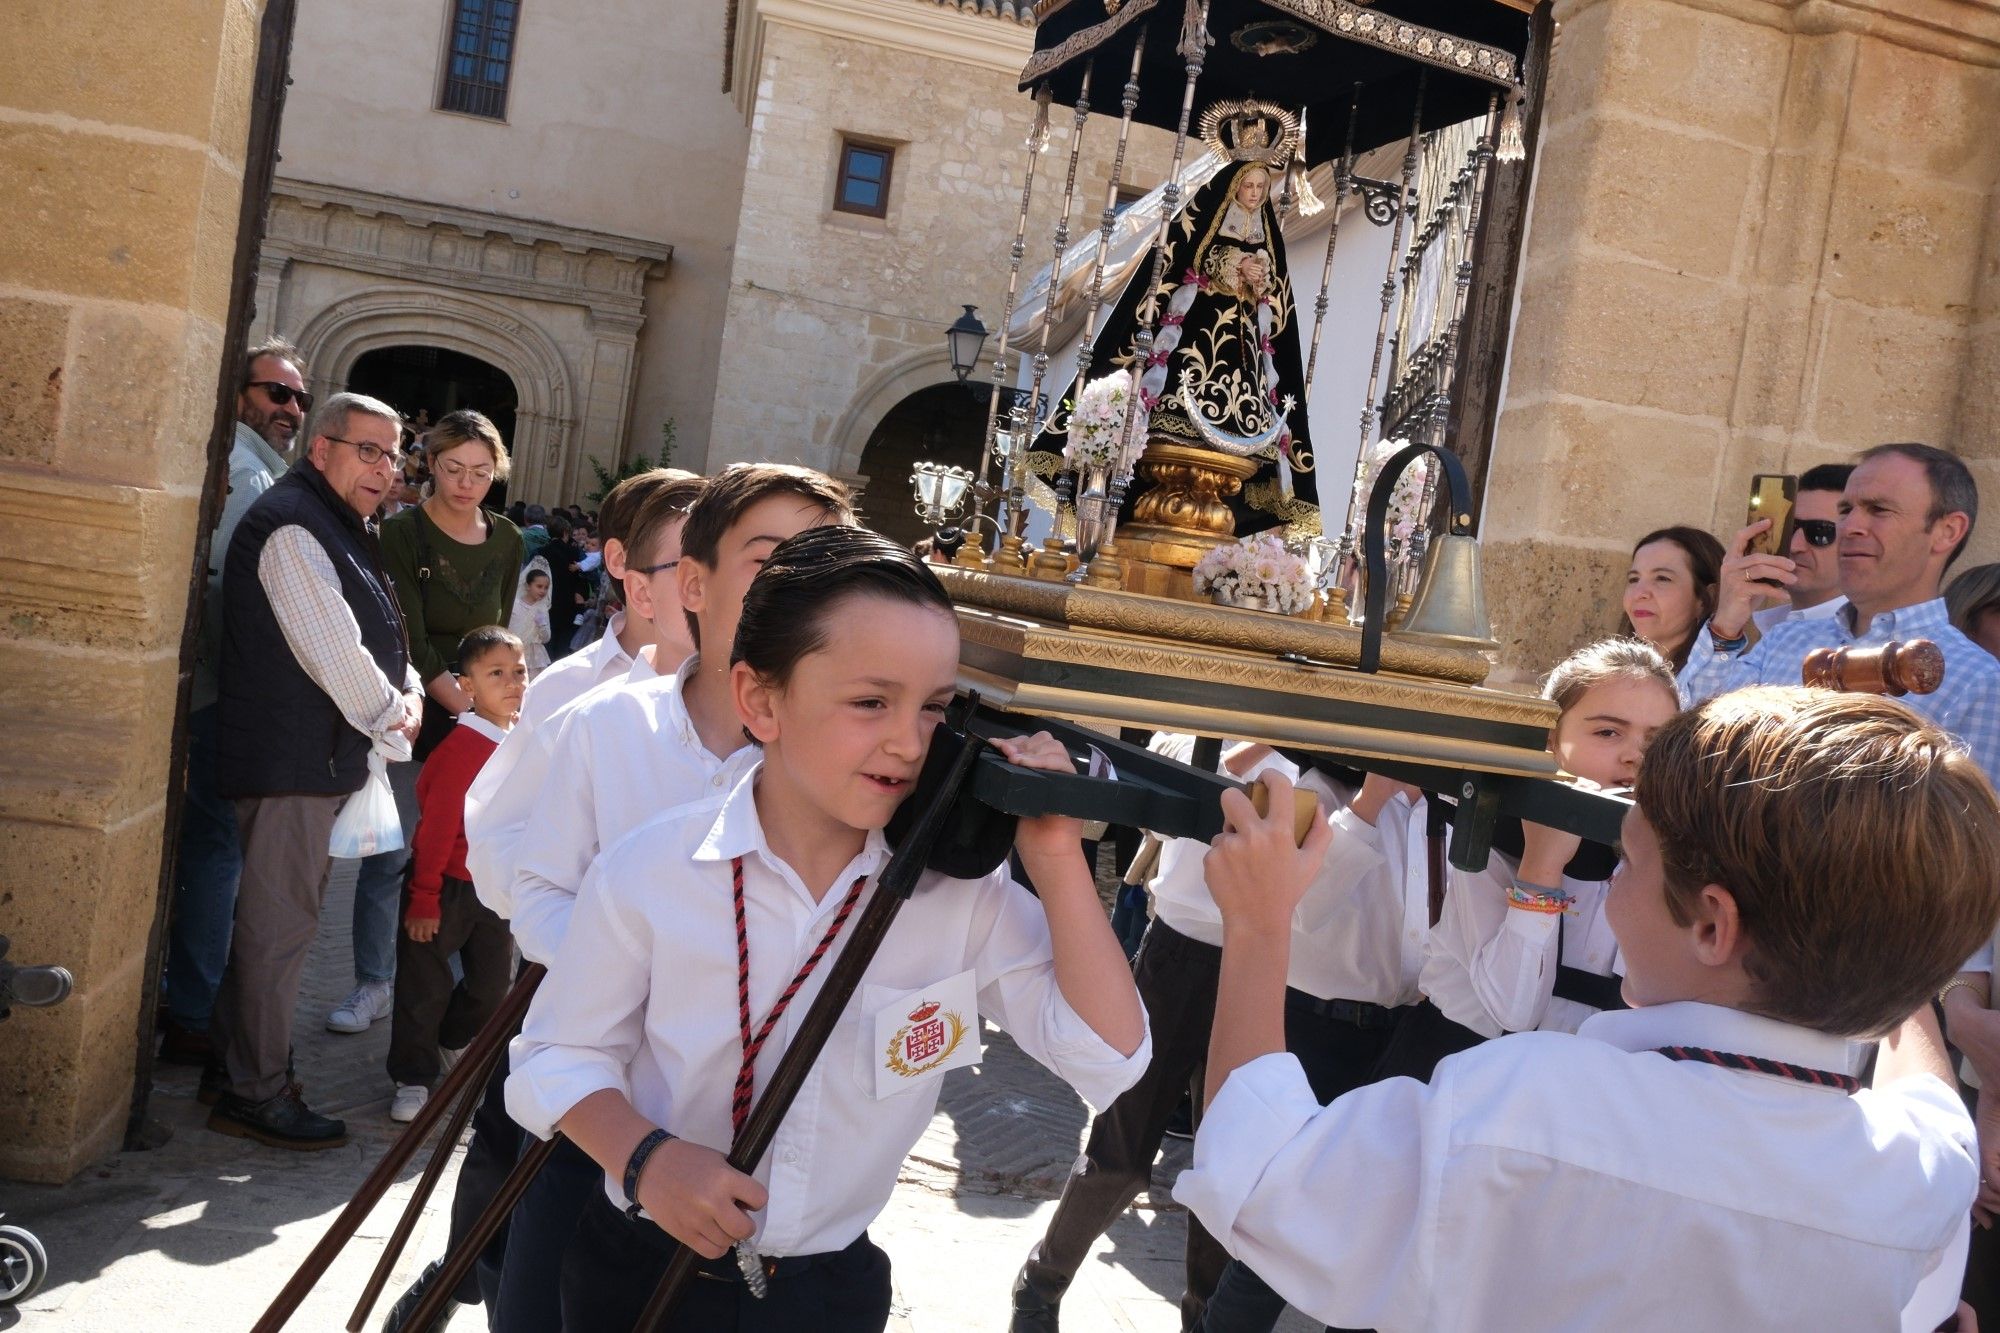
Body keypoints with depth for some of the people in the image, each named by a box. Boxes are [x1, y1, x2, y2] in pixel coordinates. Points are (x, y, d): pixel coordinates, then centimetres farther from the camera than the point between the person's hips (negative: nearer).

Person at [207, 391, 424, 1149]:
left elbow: (380, 633, 21)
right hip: (290, 762, -10)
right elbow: (334, 655, -19)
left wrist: (408, 689, 1)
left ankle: (243, 1071, 29)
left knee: (277, 921, 17)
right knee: (278, 925, -3)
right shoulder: (292, 528, -16)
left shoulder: (341, 526, 18)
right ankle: (255, 1096, 8)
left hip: (320, 759, 10)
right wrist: (391, 714, -4)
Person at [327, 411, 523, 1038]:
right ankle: (373, 985, 13)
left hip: (478, 715, 3)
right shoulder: (403, 534, -7)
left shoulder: (506, 541, 6)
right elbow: (411, 641, -13)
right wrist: (464, 704, -16)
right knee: (389, 856, 1)